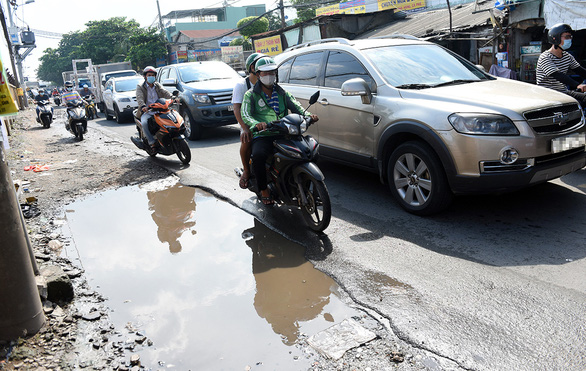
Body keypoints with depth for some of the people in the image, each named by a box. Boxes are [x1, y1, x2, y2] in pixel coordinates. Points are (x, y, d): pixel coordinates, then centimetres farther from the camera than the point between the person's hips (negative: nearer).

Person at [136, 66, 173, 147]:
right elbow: (139, 98, -11)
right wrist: (143, 106, -34)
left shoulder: (158, 86, 20)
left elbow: (165, 93, 1)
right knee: (144, 123, -33)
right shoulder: (140, 87, 8)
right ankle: (152, 142, -29)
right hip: (146, 112, -3)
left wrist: (173, 98, -23)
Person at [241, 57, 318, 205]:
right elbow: (245, 114, -8)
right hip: (262, 136, -4)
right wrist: (256, 123, -32)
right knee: (258, 155, -35)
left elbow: (296, 107, 8)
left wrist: (308, 115, -15)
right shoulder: (251, 95, 8)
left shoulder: (282, 93, 21)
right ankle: (263, 190, -13)